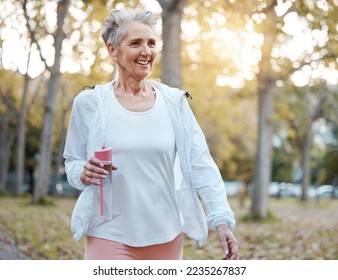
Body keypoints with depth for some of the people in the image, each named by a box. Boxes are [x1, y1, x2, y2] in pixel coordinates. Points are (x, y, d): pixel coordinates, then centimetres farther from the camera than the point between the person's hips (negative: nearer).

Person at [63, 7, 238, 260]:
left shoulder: (174, 102, 2)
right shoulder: (89, 102, -2)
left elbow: (200, 163, -3)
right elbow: (72, 163, 7)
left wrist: (222, 220, -12)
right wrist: (84, 173, -17)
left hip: (166, 237, 2)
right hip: (110, 237, -2)